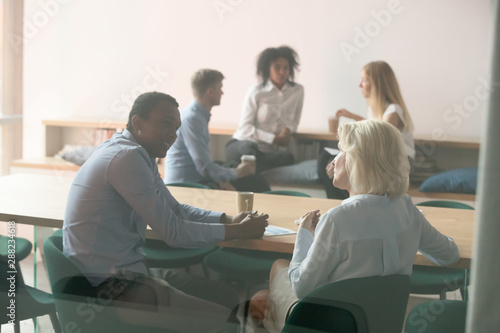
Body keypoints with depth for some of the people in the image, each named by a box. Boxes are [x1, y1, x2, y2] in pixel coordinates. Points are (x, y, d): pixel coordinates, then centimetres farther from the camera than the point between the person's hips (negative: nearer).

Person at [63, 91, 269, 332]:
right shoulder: (127, 157, -20)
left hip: (130, 268, 10)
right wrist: (238, 231, -9)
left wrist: (229, 219, 3)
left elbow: (176, 210, 19)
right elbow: (173, 233, -18)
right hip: (108, 285, -10)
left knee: (225, 296, 12)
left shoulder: (142, 156, 11)